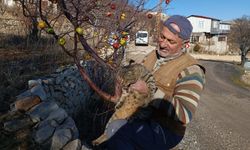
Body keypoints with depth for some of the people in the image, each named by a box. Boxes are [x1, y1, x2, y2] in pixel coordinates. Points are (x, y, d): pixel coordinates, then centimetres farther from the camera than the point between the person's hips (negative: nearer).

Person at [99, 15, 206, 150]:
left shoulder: (190, 70, -16)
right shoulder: (153, 55, 6)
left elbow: (184, 114, -24)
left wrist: (150, 91, -29)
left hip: (165, 130, -6)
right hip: (139, 118, 7)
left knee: (114, 137, -24)